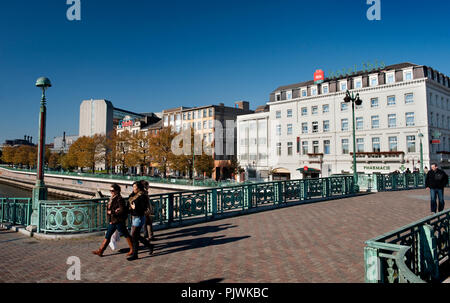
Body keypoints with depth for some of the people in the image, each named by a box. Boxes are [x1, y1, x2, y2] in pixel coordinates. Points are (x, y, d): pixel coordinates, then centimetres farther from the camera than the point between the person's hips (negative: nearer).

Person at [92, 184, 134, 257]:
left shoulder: (119, 199, -16)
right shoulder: (111, 199, 10)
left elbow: (122, 210, -22)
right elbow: (108, 209, 16)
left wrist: (112, 212, -17)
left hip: (119, 221, -8)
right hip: (112, 221, 8)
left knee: (126, 235, 3)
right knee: (107, 236, 11)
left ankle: (132, 250, 15)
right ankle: (100, 251, 18)